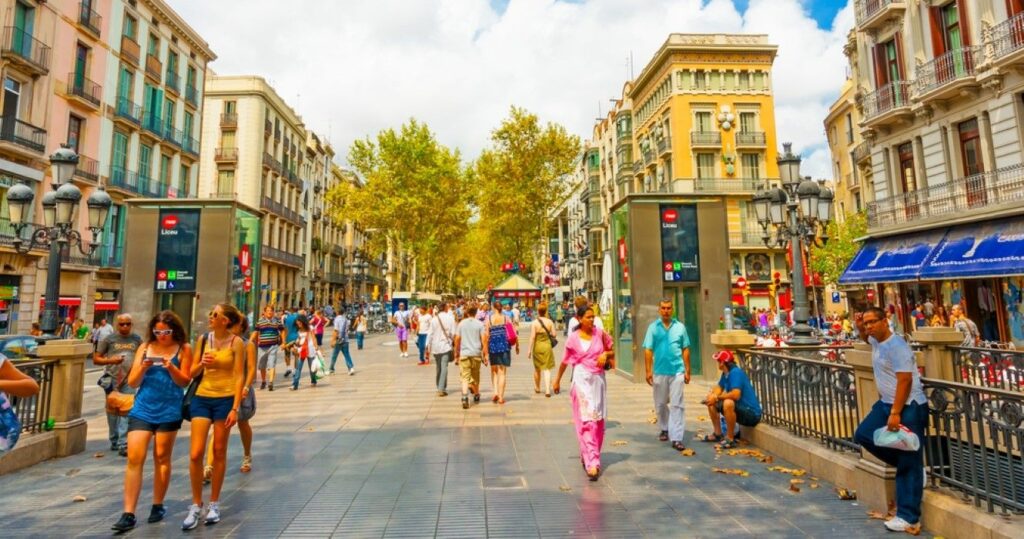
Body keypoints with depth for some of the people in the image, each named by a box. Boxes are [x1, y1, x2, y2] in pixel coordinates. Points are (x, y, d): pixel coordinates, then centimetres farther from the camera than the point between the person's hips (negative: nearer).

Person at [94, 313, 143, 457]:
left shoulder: (137, 339, 7)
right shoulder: (109, 339, 2)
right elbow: (96, 359, 4)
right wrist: (111, 360, -14)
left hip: (129, 381, 0)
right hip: (112, 380, 1)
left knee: (126, 411, -8)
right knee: (112, 411, 11)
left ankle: (123, 445, -9)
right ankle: (114, 441, 27)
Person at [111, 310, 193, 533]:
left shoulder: (183, 349, -2)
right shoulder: (145, 347, 5)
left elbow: (185, 381, -4)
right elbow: (132, 382, 4)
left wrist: (171, 367, -21)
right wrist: (143, 367, -15)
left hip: (169, 411, -2)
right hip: (142, 409, 2)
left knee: (162, 458, 9)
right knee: (134, 458, -3)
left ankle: (158, 505, 23)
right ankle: (128, 514, 3)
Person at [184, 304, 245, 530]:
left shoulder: (236, 343, -7)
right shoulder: (203, 339, 4)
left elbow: (239, 377, -8)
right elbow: (193, 373, 10)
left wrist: (235, 408, -13)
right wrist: (201, 364, -12)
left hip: (225, 399, -3)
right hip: (201, 398, 3)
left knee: (219, 453, 8)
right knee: (195, 454, -1)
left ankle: (214, 504, 23)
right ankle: (196, 505, 17)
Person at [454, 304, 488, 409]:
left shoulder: (461, 324, 4)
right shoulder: (480, 324, 0)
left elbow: (457, 340, 4)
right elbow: (484, 340, -5)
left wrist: (456, 355, 13)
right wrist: (485, 355, 0)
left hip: (464, 353, 0)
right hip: (476, 353, 1)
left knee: (465, 377, -4)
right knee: (475, 376, 17)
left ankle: (465, 397, -23)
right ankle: (476, 395, 35)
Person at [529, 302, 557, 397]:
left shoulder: (534, 323, -11)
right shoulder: (550, 322, -4)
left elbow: (532, 337, -14)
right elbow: (553, 334, -3)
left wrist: (530, 349, -9)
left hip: (537, 347, -1)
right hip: (547, 346, 1)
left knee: (537, 368, 16)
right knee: (547, 368, 3)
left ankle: (537, 388, 32)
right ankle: (547, 390, -8)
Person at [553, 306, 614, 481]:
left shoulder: (600, 333, 2)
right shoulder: (574, 338, -3)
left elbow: (612, 351, 14)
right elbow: (565, 361, 8)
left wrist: (605, 354, -8)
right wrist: (557, 380, 16)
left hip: (598, 379, 4)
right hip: (582, 379, -3)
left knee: (598, 420, 10)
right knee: (586, 420, -9)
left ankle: (587, 454, 29)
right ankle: (592, 462, -9)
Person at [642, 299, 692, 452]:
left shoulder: (680, 327, 3)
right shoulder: (653, 327, 0)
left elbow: (685, 350, 6)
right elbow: (648, 350, -2)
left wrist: (687, 371, 4)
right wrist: (648, 371, -7)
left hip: (677, 371, -1)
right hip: (659, 372, 1)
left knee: (677, 404, -2)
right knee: (660, 404, 14)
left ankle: (676, 438, 1)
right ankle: (664, 429, 35)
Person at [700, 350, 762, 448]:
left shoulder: (735, 372, -22)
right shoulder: (725, 373, 6)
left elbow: (736, 394, -34)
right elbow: (719, 388, 12)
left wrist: (717, 397, -21)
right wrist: (711, 396, -10)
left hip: (752, 414, -10)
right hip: (740, 410, 10)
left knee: (728, 403, -37)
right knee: (711, 402, 12)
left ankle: (730, 439, -20)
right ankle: (718, 434, 19)